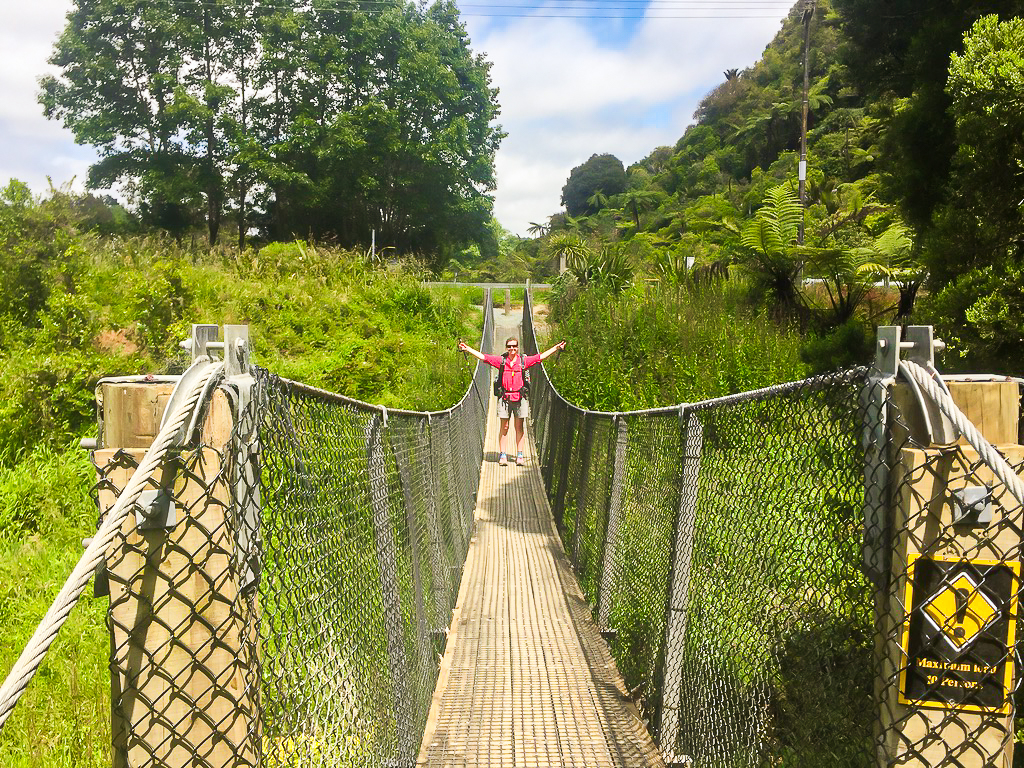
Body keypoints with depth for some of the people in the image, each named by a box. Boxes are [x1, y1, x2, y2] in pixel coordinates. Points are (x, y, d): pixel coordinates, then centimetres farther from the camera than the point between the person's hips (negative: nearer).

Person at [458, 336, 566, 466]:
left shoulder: (524, 360, 5)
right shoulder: (501, 360, 5)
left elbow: (542, 356, 8)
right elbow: (482, 356, 7)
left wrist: (556, 348, 4)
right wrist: (467, 348, 4)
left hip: (520, 398, 0)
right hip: (504, 397, 0)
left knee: (519, 427, 5)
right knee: (504, 427, 2)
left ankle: (519, 455, 10)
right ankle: (502, 455, 6)